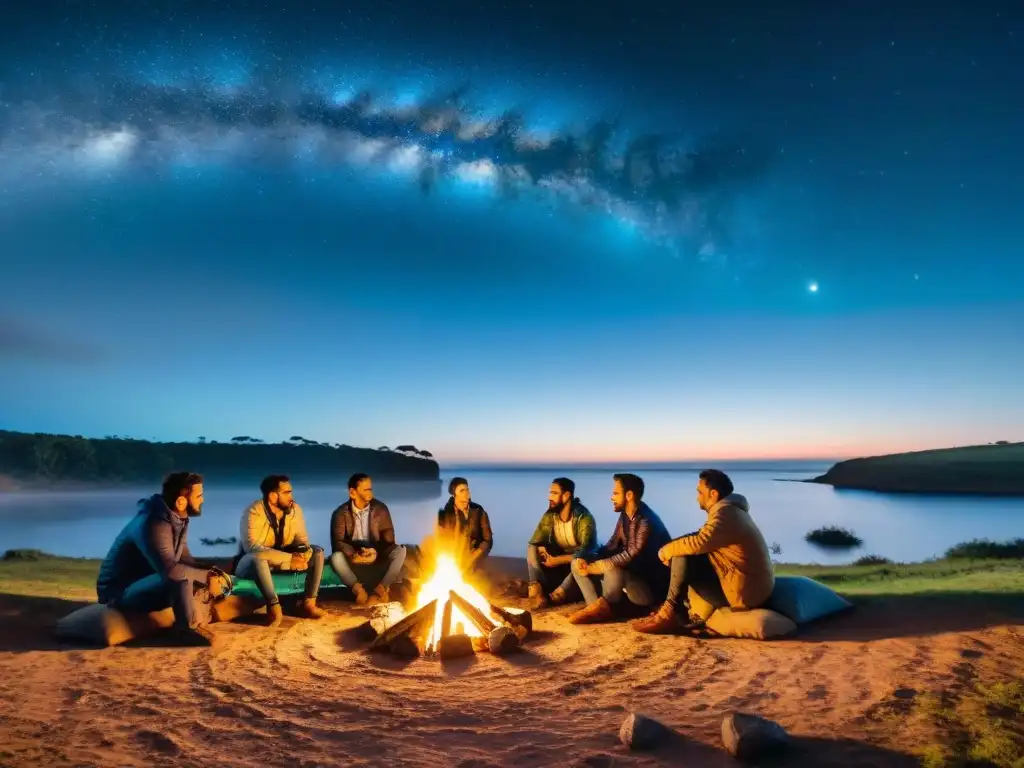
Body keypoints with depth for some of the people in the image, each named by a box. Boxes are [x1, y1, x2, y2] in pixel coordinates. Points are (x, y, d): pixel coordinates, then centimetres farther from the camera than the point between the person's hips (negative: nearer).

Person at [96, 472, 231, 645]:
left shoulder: (177, 519, -1)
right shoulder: (153, 524, -29)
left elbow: (185, 559, 7)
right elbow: (170, 570, -40)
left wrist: (211, 573, -10)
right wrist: (208, 576, -28)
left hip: (147, 586, 9)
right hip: (120, 592, -9)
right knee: (181, 578, -34)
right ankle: (188, 629, -18)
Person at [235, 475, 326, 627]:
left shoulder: (294, 509, -7)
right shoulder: (253, 512, -24)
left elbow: (302, 539, -4)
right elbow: (252, 548, -33)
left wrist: (303, 554, -30)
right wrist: (290, 559, -36)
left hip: (284, 560, 5)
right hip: (254, 563, -5)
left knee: (317, 553, -13)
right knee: (258, 557, -39)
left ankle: (308, 603, -19)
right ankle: (274, 607, -34)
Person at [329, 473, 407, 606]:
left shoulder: (380, 508, -3)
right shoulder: (341, 513, -6)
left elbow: (388, 539, -5)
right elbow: (337, 542, -14)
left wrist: (377, 552, -25)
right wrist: (354, 554, -32)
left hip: (377, 558, 1)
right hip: (353, 559, -1)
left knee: (400, 551, -26)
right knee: (336, 557, -34)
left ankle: (380, 589, -29)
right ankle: (358, 590, -23)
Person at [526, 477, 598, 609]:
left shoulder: (584, 517, -22)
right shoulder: (550, 515, -6)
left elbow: (587, 551, -30)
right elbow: (534, 542, -8)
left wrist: (557, 560, -30)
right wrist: (542, 550, -31)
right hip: (557, 559, 5)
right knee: (532, 549, -18)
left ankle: (554, 597, -32)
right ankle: (537, 591, -36)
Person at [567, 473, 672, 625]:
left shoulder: (646, 522, -24)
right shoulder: (624, 515, 4)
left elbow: (629, 557, -29)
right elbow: (611, 546, 5)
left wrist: (592, 568, -25)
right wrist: (587, 561, -12)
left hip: (650, 587, -9)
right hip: (628, 575, 9)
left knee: (613, 571, -40)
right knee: (577, 563, 0)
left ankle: (605, 607, -11)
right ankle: (600, 608, -16)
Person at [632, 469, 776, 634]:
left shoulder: (725, 512, -17)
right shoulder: (732, 510, 15)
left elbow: (699, 543, -30)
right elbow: (704, 543, 15)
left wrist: (666, 551, -13)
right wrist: (672, 548, 2)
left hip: (744, 593, -10)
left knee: (683, 556, -14)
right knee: (685, 550, 13)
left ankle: (670, 614, -9)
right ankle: (679, 613, 7)